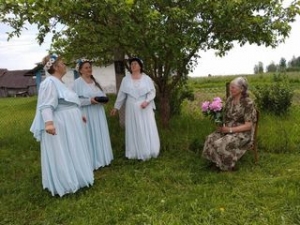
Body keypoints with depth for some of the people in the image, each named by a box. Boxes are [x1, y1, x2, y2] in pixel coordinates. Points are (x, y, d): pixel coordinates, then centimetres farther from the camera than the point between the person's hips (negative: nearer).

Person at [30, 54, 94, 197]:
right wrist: (48, 122, -39)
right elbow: (46, 105, -27)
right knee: (61, 157, 0)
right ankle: (63, 185, 13)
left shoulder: (60, 82, 14)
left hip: (69, 125, 10)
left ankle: (72, 180, 33)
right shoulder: (50, 82, -17)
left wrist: (79, 115, 29)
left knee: (71, 154, 19)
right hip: (59, 126, -10)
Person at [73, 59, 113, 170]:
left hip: (98, 114, 7)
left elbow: (102, 95, 16)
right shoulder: (77, 82, -7)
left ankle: (101, 159, 24)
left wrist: (104, 99, -6)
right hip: (86, 115, -7)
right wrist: (89, 100, -23)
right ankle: (92, 162, 7)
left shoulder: (95, 81, 14)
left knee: (100, 136, 12)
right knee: (90, 137, -2)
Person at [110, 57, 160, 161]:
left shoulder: (147, 78, 0)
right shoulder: (126, 79, 4)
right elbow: (121, 94, 6)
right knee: (133, 130, 3)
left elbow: (152, 92, -2)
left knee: (147, 129, 1)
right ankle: (136, 153, 11)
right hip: (131, 108, 1)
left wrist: (147, 101, -19)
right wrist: (116, 107, 5)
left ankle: (147, 152, 12)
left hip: (145, 108, -1)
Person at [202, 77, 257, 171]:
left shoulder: (248, 103, -17)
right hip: (228, 129, 7)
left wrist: (230, 129, -22)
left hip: (242, 133, -6)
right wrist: (221, 125, -10)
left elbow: (248, 125, -18)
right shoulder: (229, 99, 3)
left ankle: (229, 166, -2)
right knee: (210, 139, -17)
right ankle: (216, 162, 0)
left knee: (221, 144, -27)